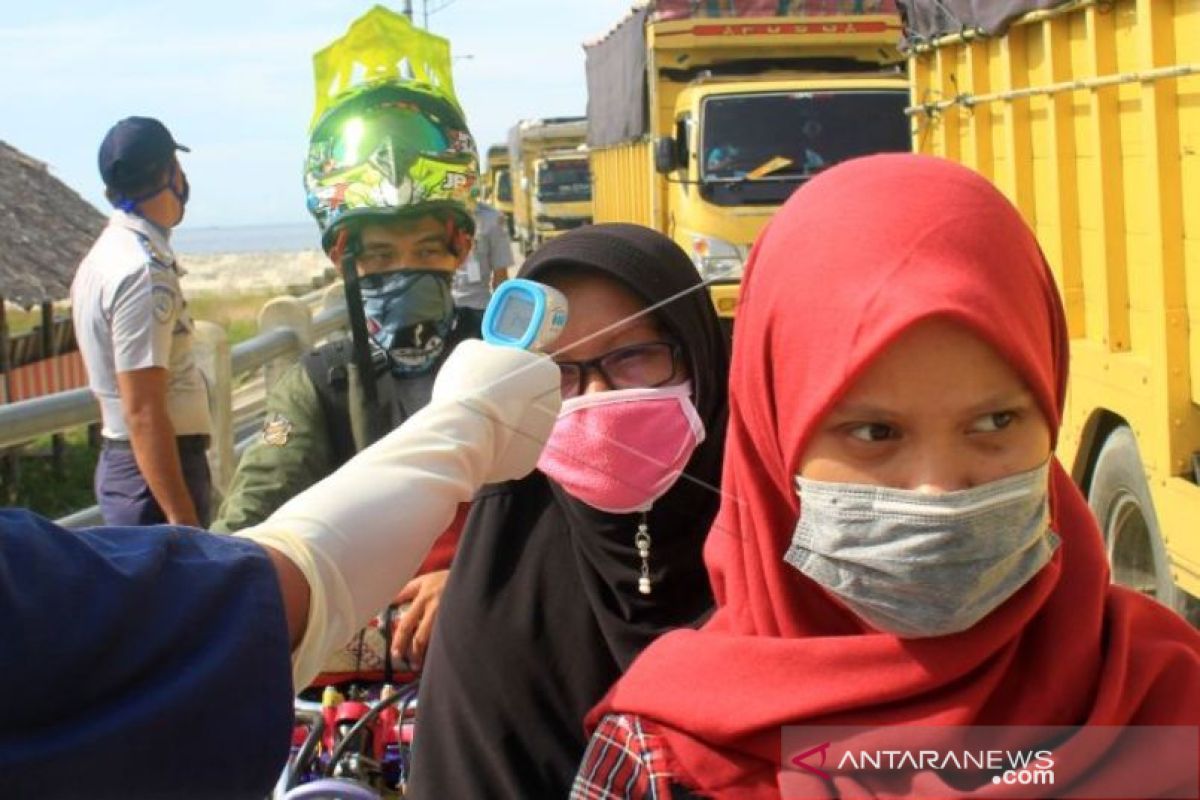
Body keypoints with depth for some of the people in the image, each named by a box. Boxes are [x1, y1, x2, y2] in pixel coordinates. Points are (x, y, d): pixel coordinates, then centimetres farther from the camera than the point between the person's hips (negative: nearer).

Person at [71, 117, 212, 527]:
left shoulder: (102, 255, 11)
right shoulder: (144, 271, -19)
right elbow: (143, 411, -23)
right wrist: (182, 518, -22)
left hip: (120, 459, 10)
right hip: (158, 465, -10)